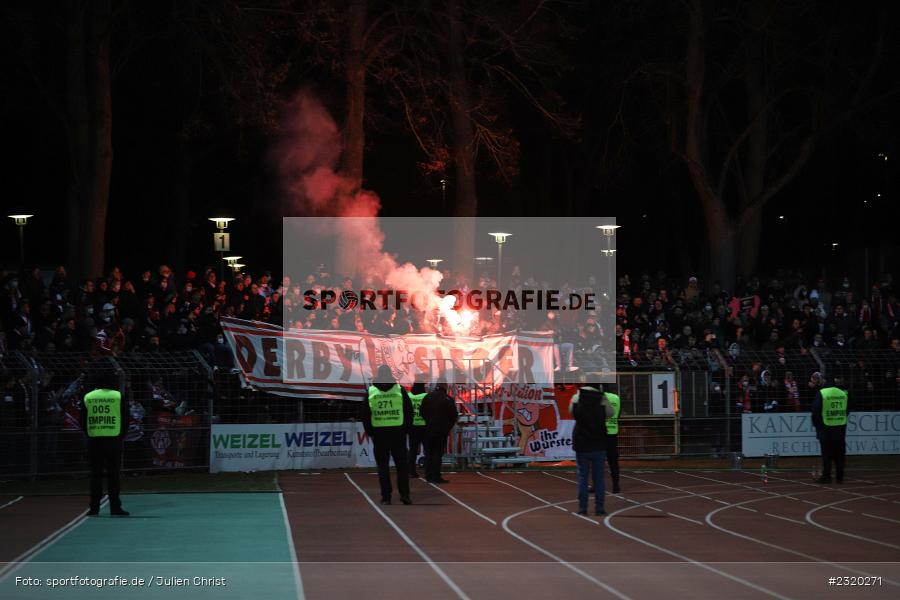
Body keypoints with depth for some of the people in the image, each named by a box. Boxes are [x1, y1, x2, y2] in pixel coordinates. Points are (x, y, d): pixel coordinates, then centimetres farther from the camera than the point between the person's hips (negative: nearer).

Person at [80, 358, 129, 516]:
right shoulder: (118, 397, -4)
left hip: (94, 440, 2)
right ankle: (115, 508, 1)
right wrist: (121, 436, 13)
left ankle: (94, 508, 6)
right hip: (113, 440, -2)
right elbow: (125, 420, -1)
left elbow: (83, 421, 5)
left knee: (95, 475, 6)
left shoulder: (87, 398, 0)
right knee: (113, 475, 2)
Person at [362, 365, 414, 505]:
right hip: (398, 433, 0)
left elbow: (365, 414, 2)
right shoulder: (400, 390, -1)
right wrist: (406, 429, 8)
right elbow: (409, 411, 1)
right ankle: (404, 494, 0)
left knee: (382, 466, 5)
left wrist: (369, 431, 9)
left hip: (378, 433, 0)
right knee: (401, 464, 6)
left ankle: (386, 497, 1)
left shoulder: (370, 392, 0)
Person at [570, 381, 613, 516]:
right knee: (599, 477, 6)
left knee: (582, 477, 6)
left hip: (581, 445, 1)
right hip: (599, 446, -1)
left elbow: (571, 411, 9)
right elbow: (610, 413, 4)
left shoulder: (577, 398, -7)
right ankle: (599, 507, 3)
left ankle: (582, 507, 4)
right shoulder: (602, 400, -11)